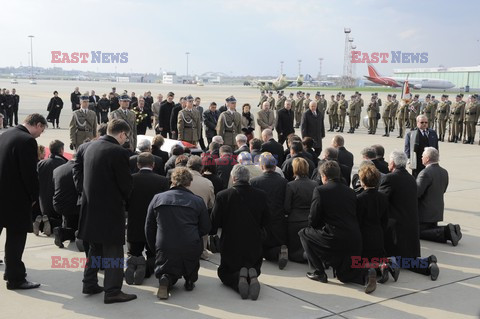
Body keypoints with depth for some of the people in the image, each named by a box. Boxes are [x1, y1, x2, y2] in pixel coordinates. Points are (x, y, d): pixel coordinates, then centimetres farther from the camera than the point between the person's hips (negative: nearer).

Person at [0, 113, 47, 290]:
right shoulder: (28, 141, -19)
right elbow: (30, 173, -20)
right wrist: (34, 196, -5)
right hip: (17, 196, -9)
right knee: (16, 237, 1)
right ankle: (15, 279, 10)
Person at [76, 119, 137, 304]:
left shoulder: (91, 146, 5)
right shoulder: (118, 152, -19)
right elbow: (126, 183, -14)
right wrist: (124, 198, 6)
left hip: (90, 206, 8)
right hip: (110, 208, -8)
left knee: (95, 247, 20)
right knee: (113, 250, 2)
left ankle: (89, 284, 28)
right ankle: (112, 291, 6)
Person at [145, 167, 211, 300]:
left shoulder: (157, 198, 5)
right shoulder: (197, 201, 1)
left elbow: (149, 228, 10)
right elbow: (206, 228, 6)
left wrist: (155, 248, 23)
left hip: (165, 249, 1)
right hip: (191, 248, -1)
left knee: (167, 273, 25)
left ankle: (165, 279, -11)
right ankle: (190, 280, 23)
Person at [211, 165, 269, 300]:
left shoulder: (223, 196, -15)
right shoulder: (261, 195, -7)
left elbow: (213, 225, -8)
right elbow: (265, 221, 5)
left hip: (230, 246, -2)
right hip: (254, 247, 2)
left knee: (224, 273, 22)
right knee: (254, 270, 28)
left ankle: (238, 279, -14)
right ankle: (252, 276, -11)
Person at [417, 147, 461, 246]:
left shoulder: (425, 173, -23)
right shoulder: (444, 172, 4)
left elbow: (417, 193, -24)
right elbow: (443, 190, 12)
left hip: (425, 212, -8)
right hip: (438, 211, 8)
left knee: (419, 233, 2)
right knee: (432, 229, 24)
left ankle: (446, 232, -15)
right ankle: (451, 230, -1)